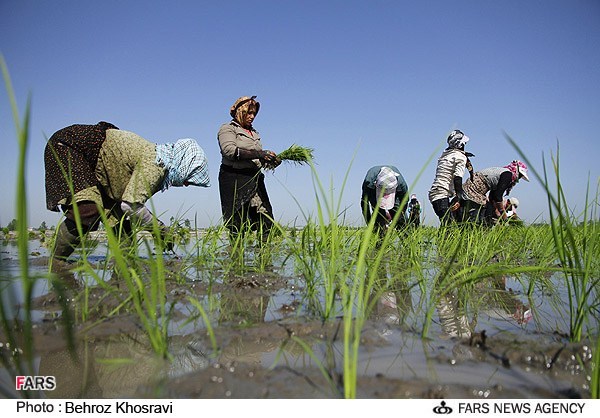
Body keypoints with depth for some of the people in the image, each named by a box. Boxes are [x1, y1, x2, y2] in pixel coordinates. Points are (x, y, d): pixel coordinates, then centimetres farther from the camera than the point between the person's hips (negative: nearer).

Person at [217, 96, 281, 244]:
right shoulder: (227, 129, 4)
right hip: (234, 180, -6)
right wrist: (258, 154, -21)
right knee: (237, 221, -8)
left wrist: (271, 161, 0)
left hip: (255, 180, 6)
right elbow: (230, 151, -16)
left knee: (265, 216, -6)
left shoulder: (254, 133, 25)